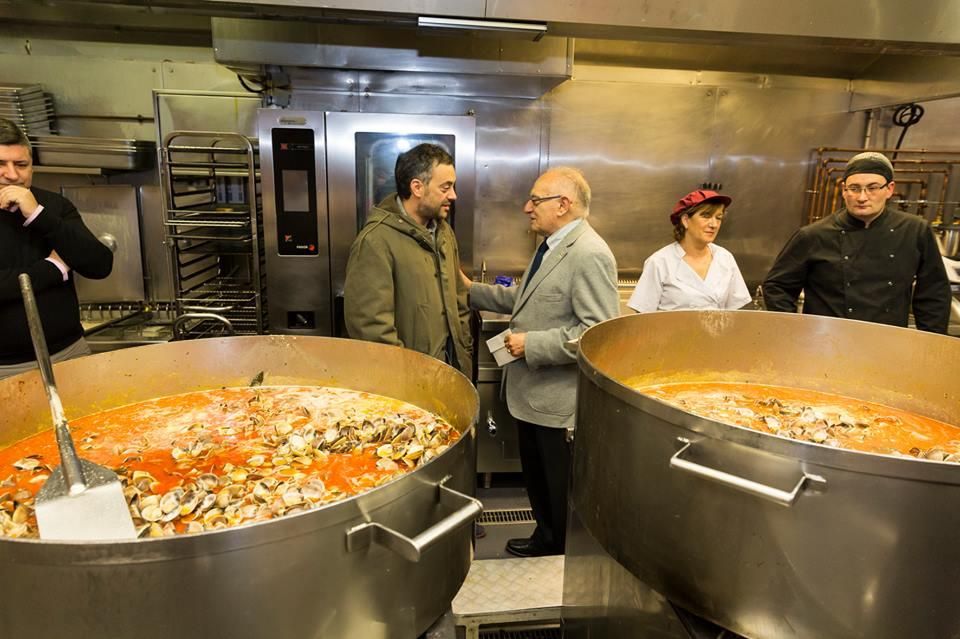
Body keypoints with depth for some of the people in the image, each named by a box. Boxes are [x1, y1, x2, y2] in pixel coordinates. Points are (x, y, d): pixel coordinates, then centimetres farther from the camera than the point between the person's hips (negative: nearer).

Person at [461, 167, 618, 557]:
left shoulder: (589, 255, -22)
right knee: (537, 482, 25)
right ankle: (546, 539, 46)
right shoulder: (553, 246, 10)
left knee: (565, 497, 10)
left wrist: (532, 345, -24)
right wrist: (473, 290, 15)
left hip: (561, 403, -9)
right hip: (533, 394, 9)